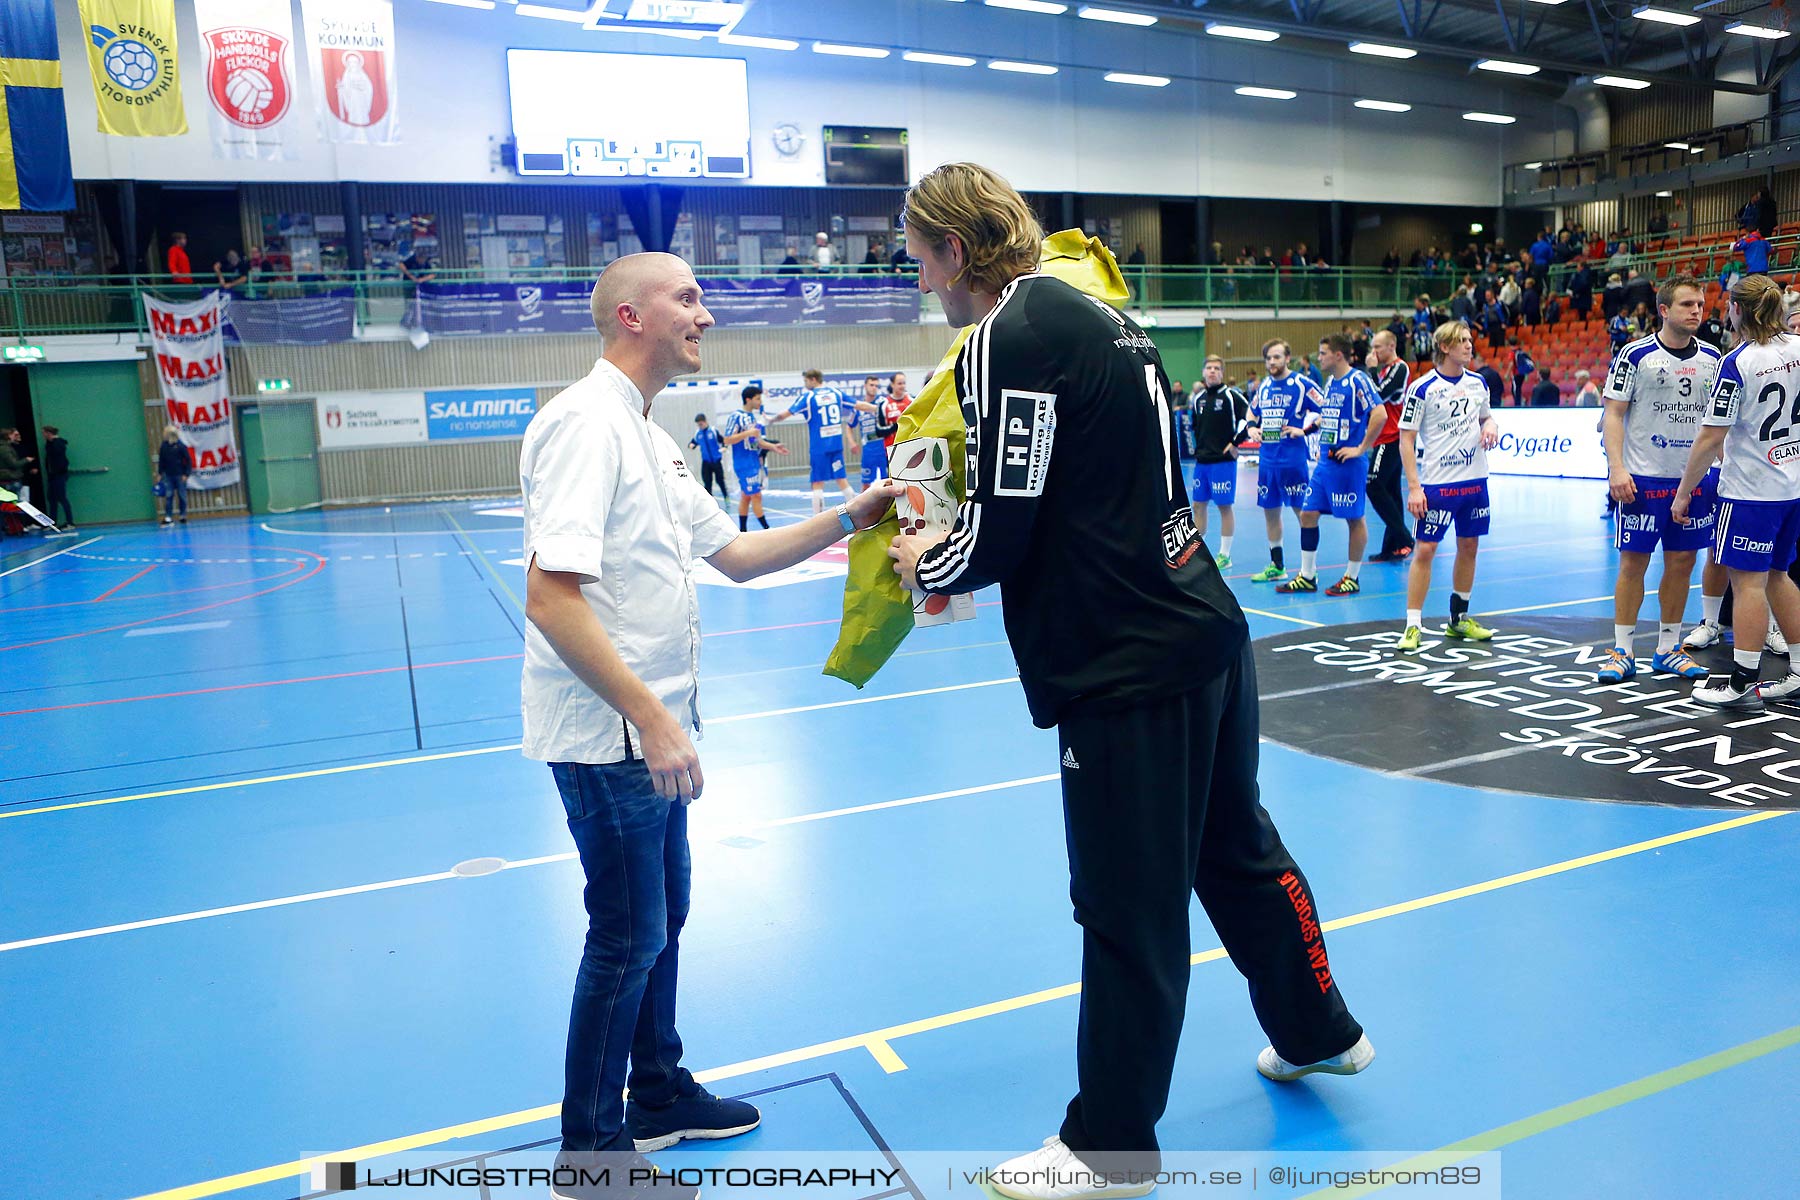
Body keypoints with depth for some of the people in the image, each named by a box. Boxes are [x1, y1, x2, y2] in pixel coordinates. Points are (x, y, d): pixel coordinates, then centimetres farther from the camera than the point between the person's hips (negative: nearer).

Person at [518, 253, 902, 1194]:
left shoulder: (649, 438, 13)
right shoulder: (586, 424, -18)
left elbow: (735, 554, 15)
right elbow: (550, 598, -26)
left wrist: (848, 518, 5)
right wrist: (651, 719, -27)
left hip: (651, 730, 9)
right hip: (609, 735, -9)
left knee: (661, 920, 19)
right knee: (628, 939, 3)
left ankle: (658, 1097, 38)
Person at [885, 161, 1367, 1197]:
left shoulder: (1011, 337, -15)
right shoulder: (1101, 315, 13)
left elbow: (999, 534, -16)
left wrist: (924, 565, 4)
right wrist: (962, 553, 18)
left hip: (1131, 674, -9)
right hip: (1207, 635, 9)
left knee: (1128, 912, 5)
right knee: (1238, 848, 25)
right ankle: (1320, 1033, 46)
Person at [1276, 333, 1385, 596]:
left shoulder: (1357, 381, -12)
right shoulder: (1330, 382, 14)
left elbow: (1380, 414, -21)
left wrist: (1361, 448, -18)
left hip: (1348, 464, -9)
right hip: (1325, 462, 9)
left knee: (1354, 519, 2)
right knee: (1307, 514, 6)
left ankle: (1352, 577, 12)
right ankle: (1307, 577, 13)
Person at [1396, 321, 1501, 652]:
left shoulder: (1478, 382, 7)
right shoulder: (1422, 388, -9)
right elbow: (1406, 439, -9)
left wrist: (1490, 425, -1)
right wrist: (1414, 487, -16)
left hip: (1475, 479, 6)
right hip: (1437, 483, -6)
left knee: (1469, 546, 12)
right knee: (1425, 550, -7)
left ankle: (1459, 619, 25)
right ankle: (1413, 626, -1)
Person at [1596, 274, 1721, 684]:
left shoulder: (1712, 358, 8)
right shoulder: (1636, 355, -6)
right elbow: (1614, 413, -6)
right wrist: (1616, 468, -15)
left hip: (1695, 479, 5)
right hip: (1643, 479, -4)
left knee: (1682, 562, 8)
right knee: (1633, 561, -1)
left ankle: (1668, 649, 19)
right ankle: (1622, 652, 8)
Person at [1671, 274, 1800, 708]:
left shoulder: (1736, 363, -16)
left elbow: (1711, 438, -16)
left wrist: (1683, 491, -8)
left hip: (1750, 490, -7)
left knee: (1747, 580, -2)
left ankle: (1743, 683, 3)